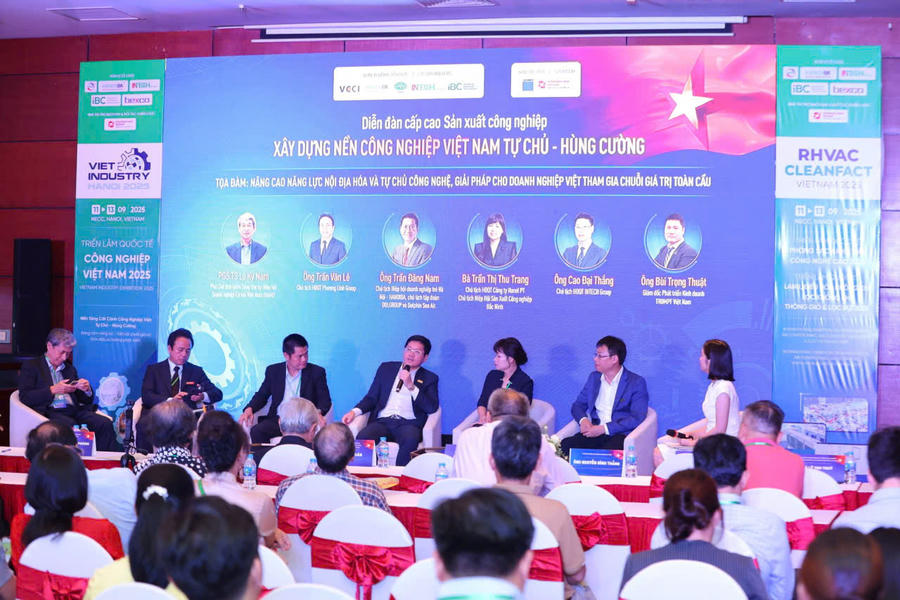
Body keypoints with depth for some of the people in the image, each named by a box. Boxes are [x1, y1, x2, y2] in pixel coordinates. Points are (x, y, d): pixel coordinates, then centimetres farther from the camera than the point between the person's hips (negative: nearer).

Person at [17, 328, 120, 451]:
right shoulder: (31, 366, 11)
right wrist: (52, 390, -11)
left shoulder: (70, 368, 27)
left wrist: (87, 390, 4)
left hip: (74, 411, 5)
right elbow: (24, 397, -3)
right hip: (51, 412, -5)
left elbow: (86, 401, 27)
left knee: (105, 424, -24)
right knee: (71, 426, -38)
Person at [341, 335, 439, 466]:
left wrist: (411, 386, -8)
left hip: (408, 424, -2)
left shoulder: (429, 378, 16)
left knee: (410, 440, -37)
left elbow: (432, 408, 1)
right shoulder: (386, 368, 23)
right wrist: (355, 411, 0)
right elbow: (371, 397, 19)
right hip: (382, 421, 2)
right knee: (362, 438, -31)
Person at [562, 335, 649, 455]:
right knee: (564, 446, -26)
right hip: (595, 432, 5)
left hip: (620, 435, -4)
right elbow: (578, 405, 21)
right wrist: (583, 420, -5)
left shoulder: (636, 382, 1)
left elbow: (637, 418, -9)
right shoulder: (594, 377, 19)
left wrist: (604, 428, -17)